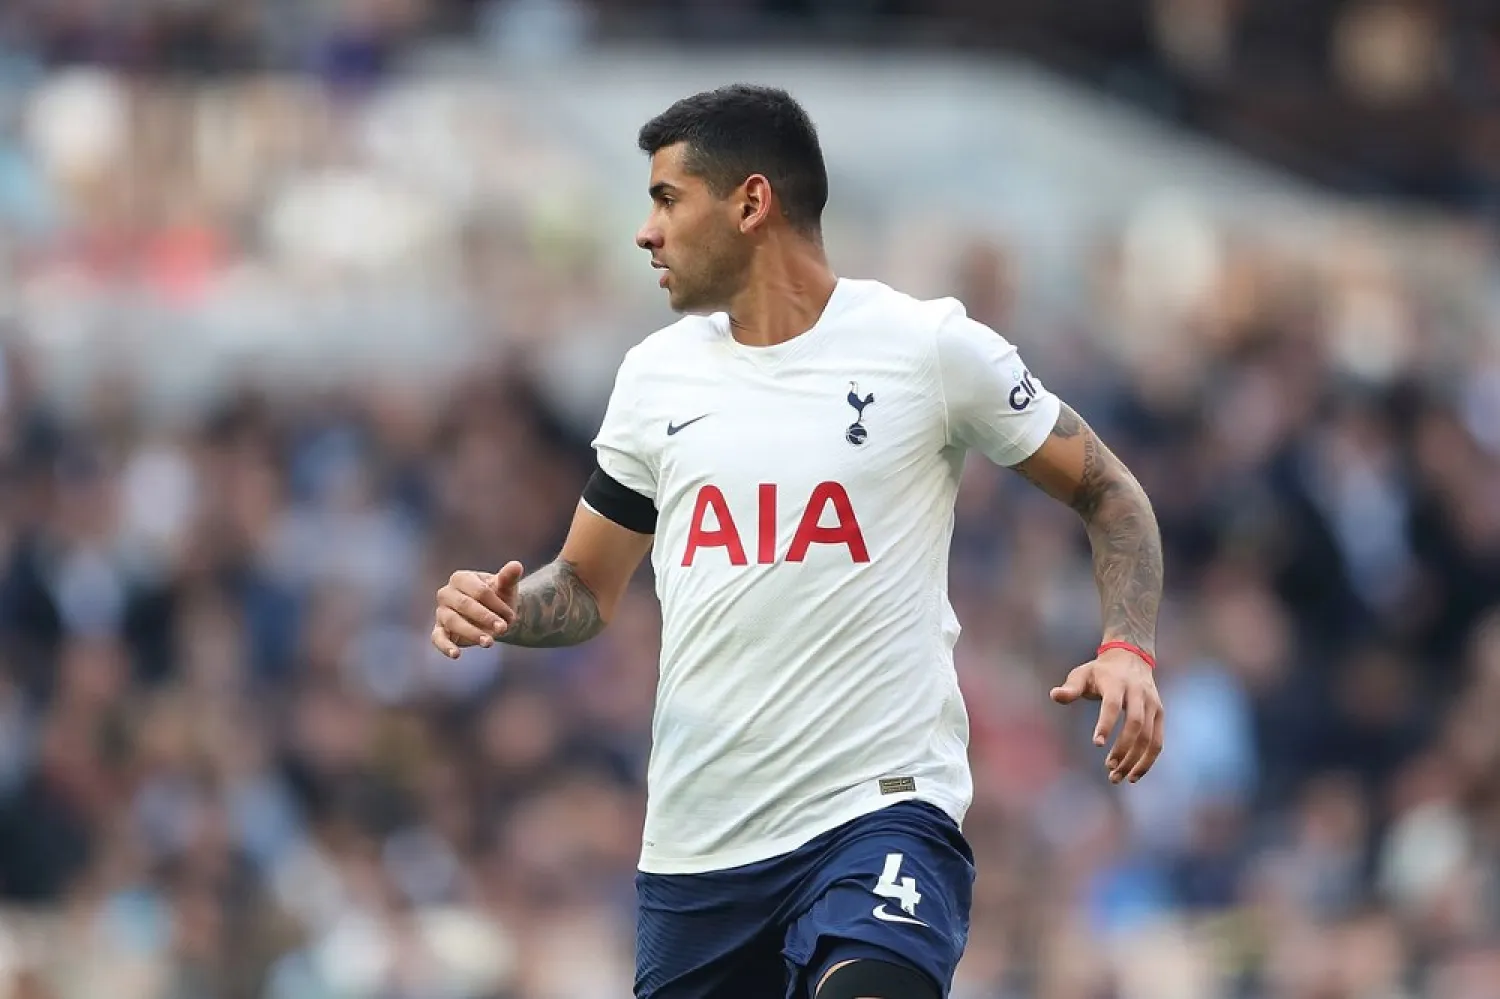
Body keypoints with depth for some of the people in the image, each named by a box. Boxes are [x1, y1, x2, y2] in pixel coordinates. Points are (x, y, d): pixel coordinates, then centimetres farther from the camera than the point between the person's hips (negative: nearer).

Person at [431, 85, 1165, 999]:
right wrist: (504, 610, -3)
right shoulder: (657, 375, 10)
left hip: (880, 811, -5)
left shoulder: (930, 346, -3)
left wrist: (1128, 651, -12)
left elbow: (1109, 494, 5)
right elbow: (588, 588, 20)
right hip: (696, 845, 5)